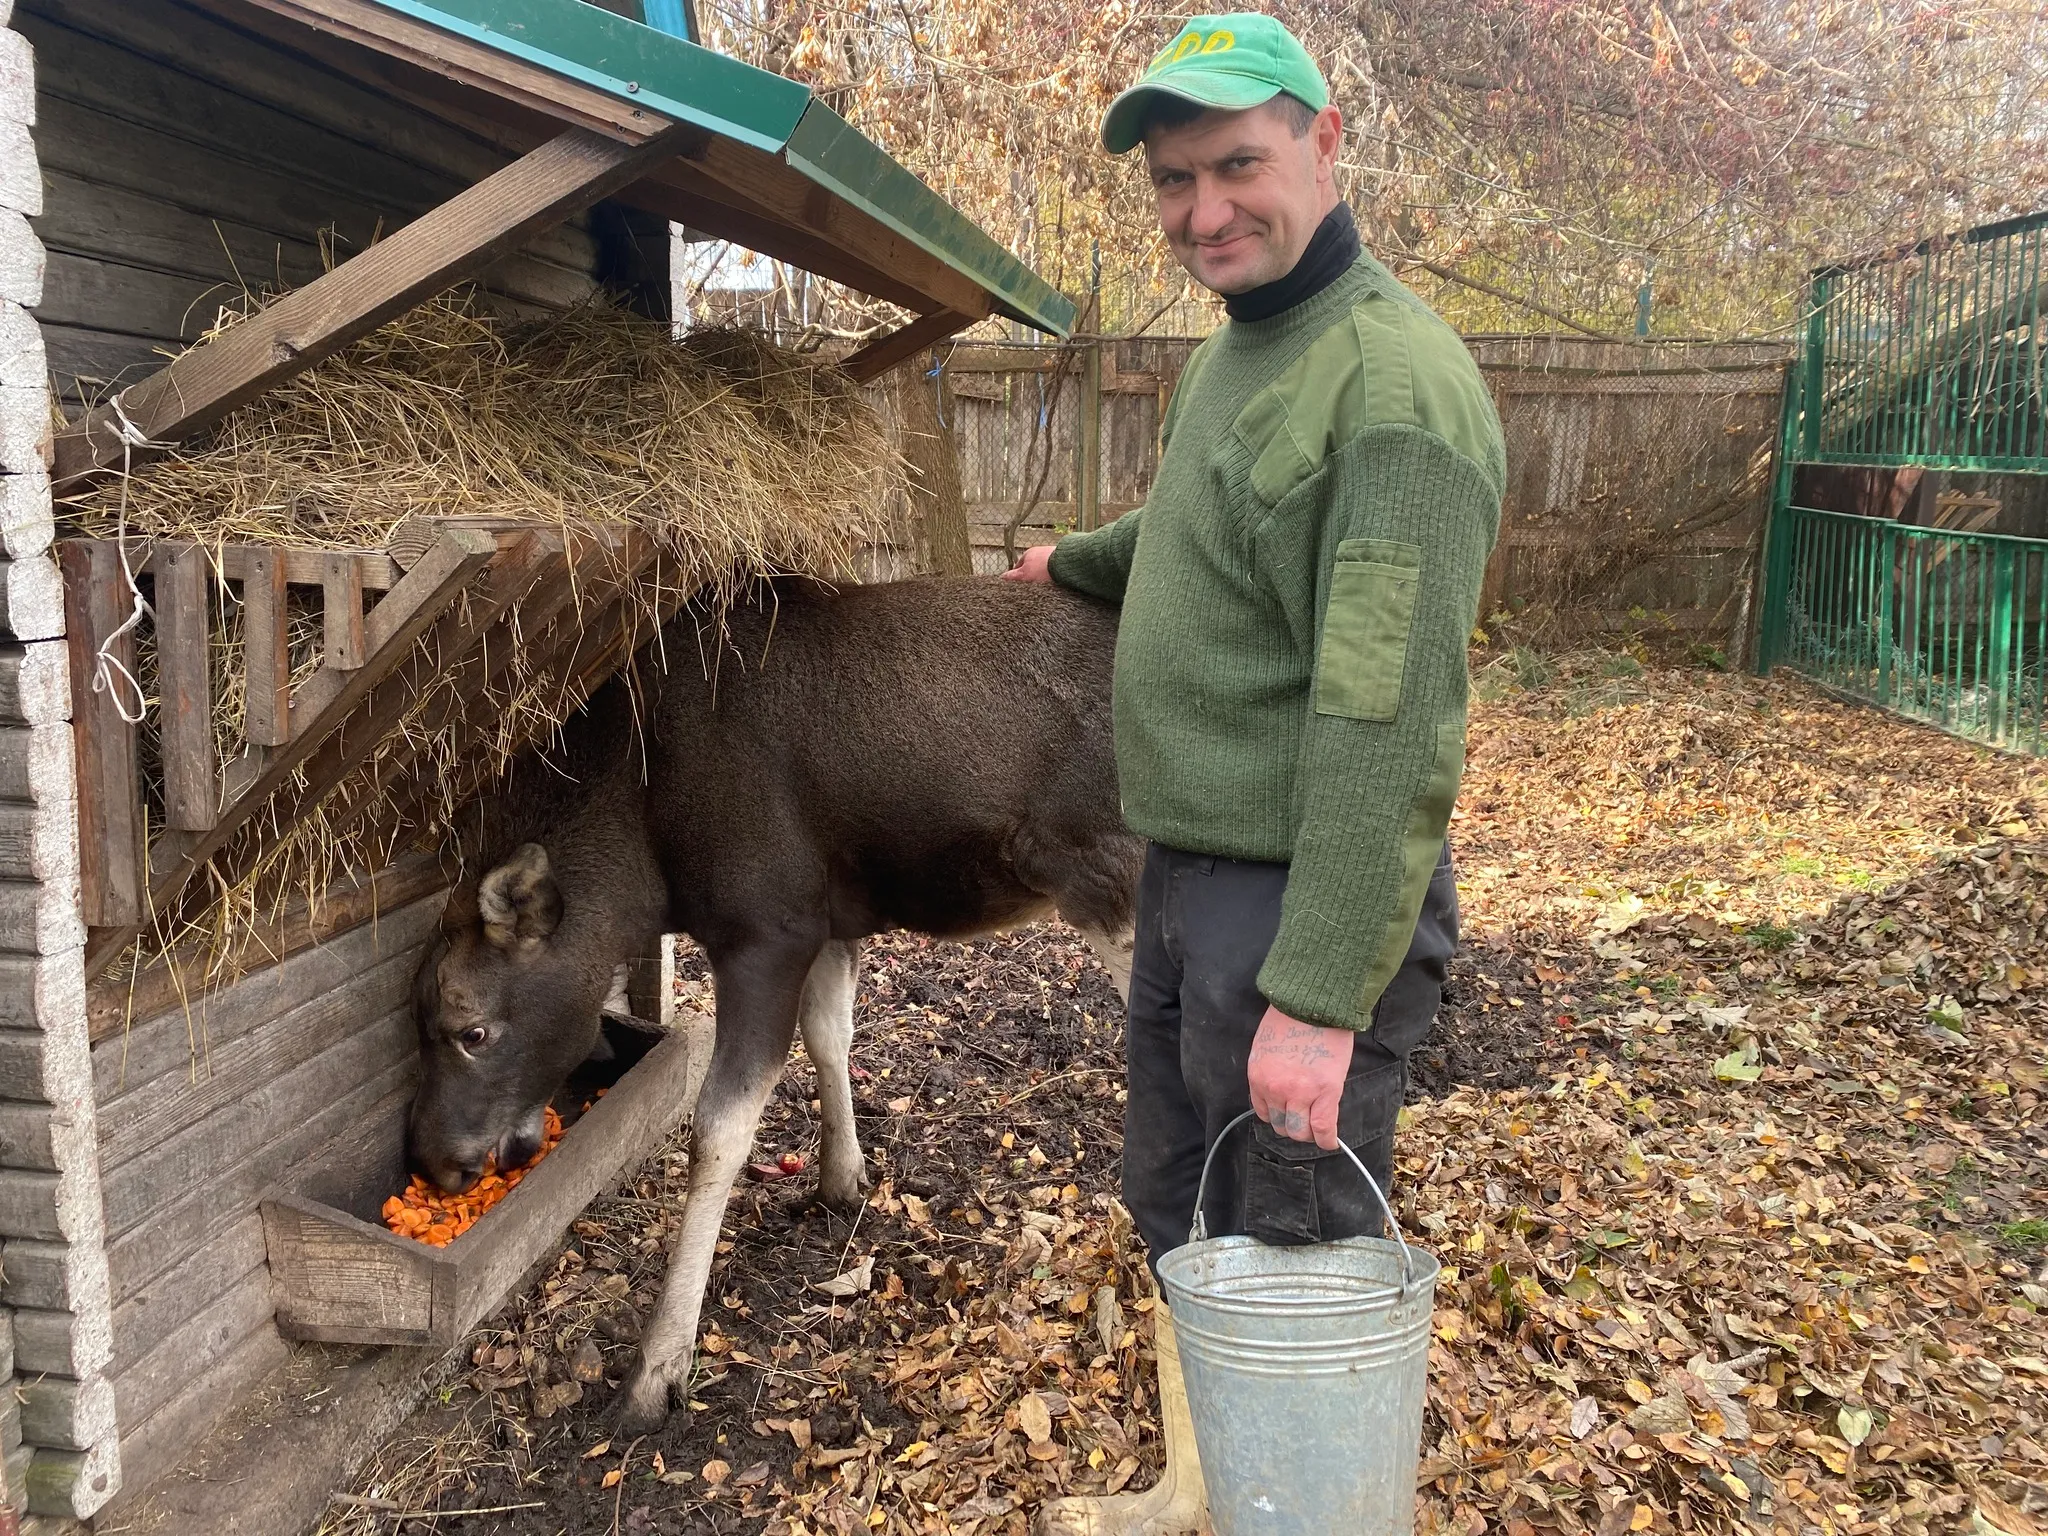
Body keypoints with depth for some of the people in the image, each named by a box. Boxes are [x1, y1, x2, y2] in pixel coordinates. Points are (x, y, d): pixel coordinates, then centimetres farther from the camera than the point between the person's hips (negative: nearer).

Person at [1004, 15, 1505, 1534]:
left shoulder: (1399, 383, -19)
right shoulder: (1225, 355, 11)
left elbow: (1390, 721, -25)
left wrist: (1321, 992, -26)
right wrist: (1078, 562, 49)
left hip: (1305, 902, -10)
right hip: (1183, 873, 10)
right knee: (1181, 1220, 23)